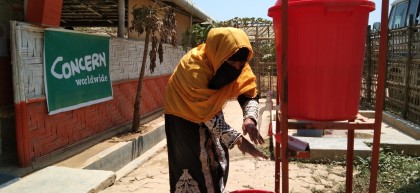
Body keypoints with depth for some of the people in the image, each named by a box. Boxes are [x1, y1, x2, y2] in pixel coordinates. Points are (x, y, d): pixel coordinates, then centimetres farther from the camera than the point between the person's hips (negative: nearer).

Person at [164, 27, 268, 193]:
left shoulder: (237, 64, -18)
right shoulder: (193, 67, -36)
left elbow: (250, 93, -16)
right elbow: (207, 114, -34)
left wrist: (249, 118, -37)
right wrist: (238, 140, -37)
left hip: (211, 111, 6)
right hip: (185, 115, -5)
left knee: (218, 160, 9)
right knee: (193, 164, -5)